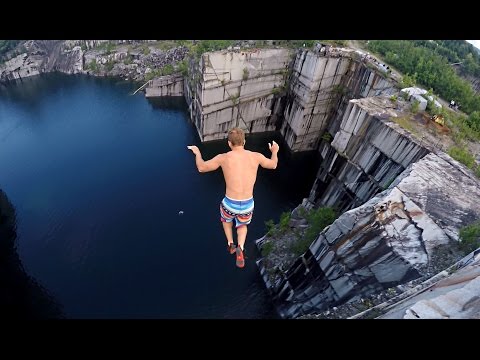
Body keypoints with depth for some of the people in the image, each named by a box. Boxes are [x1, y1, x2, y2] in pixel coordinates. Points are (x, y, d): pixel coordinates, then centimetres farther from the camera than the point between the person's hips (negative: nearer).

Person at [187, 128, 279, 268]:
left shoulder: (223, 157, -10)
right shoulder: (256, 156, -5)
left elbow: (201, 168, 5)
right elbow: (273, 165, 15)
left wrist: (197, 152, 24)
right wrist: (274, 151, 36)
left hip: (230, 204, -1)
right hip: (248, 205, 1)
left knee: (226, 218, 38)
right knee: (242, 225, 34)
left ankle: (231, 245, 37)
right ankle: (240, 249, 9)